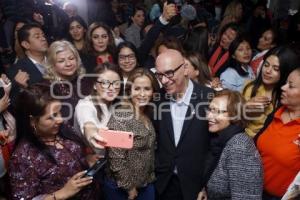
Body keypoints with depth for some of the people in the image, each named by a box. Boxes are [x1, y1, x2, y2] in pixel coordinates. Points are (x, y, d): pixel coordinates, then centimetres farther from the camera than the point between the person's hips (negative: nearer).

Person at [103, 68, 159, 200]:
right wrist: (129, 186, -13)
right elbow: (116, 159, -22)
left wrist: (150, 177, 6)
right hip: (121, 188, -6)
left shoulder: (148, 114, 1)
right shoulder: (121, 116, -22)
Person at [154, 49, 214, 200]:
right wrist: (153, 173, 2)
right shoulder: (157, 99, -5)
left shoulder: (210, 98, -15)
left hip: (198, 184, -2)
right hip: (164, 183, 3)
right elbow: (154, 138, 5)